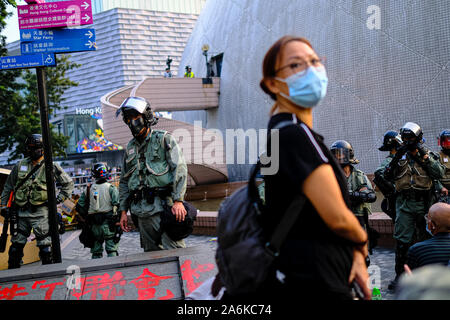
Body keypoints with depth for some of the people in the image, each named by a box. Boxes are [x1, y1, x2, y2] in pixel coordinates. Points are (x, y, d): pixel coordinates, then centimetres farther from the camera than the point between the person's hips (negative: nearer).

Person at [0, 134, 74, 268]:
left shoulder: (51, 167, -1)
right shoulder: (20, 165, 9)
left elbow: (68, 183, 9)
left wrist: (59, 199, 1)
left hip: (40, 213, -4)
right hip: (21, 212, 4)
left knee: (45, 245, -5)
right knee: (16, 244, 10)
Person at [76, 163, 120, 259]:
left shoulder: (88, 189, 6)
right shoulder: (110, 188, -7)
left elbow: (79, 207, 7)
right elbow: (117, 204, -17)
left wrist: (87, 219, 16)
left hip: (94, 225, 4)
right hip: (108, 224, -4)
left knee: (96, 251, 14)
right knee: (112, 249, 0)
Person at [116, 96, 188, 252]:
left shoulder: (164, 139, 2)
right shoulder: (130, 147, 18)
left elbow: (180, 169, -7)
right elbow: (124, 182, 23)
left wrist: (178, 200, -17)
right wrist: (123, 211, 16)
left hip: (164, 208, -5)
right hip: (142, 212, 5)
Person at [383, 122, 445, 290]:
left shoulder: (429, 156, 6)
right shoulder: (400, 157, 10)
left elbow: (439, 173, -10)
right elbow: (388, 176, 0)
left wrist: (424, 156, -14)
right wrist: (396, 159, -11)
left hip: (423, 202, -1)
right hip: (404, 203, 1)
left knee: (425, 238, 7)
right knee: (402, 240, -4)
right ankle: (400, 275, 1)